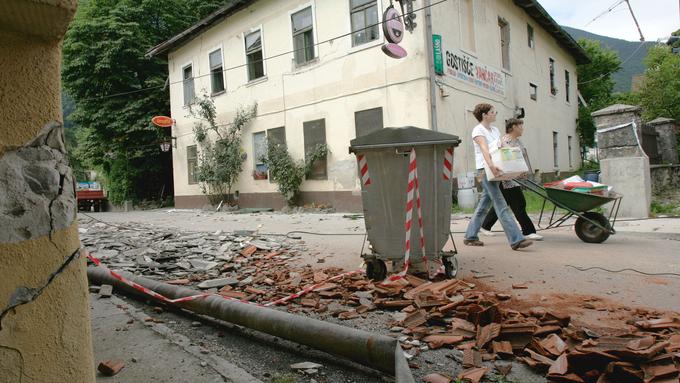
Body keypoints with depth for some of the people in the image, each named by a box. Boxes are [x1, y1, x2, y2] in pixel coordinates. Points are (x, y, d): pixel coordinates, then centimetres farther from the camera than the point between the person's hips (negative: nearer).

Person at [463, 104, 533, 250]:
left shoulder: (495, 130, 19)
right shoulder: (478, 130, -6)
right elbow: (484, 149, -23)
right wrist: (491, 165, -39)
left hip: (496, 170, 8)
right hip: (486, 170, -8)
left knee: (484, 204, 11)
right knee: (501, 206, -12)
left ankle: (470, 236, 20)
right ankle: (516, 240, -14)